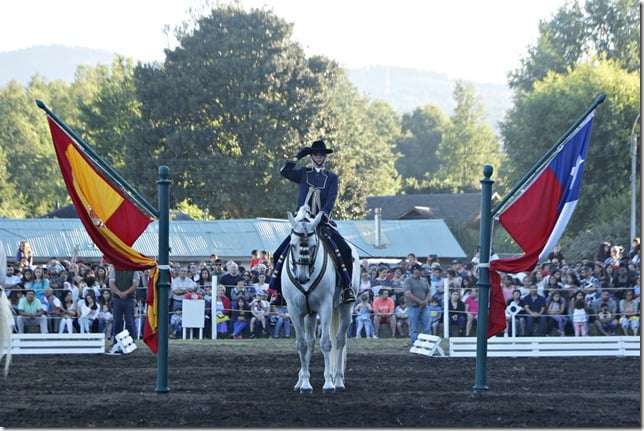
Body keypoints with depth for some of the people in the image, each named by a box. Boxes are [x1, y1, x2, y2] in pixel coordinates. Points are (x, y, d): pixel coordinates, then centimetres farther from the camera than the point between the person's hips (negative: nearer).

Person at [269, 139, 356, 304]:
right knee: (279, 254, -10)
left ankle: (347, 287, -10)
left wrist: (324, 213, -22)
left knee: (345, 250, -20)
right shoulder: (303, 173, 12)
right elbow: (284, 172, -5)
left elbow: (331, 199, -4)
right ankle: (277, 290, -1)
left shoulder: (331, 177, 10)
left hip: (323, 223, -1)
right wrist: (298, 157, -4)